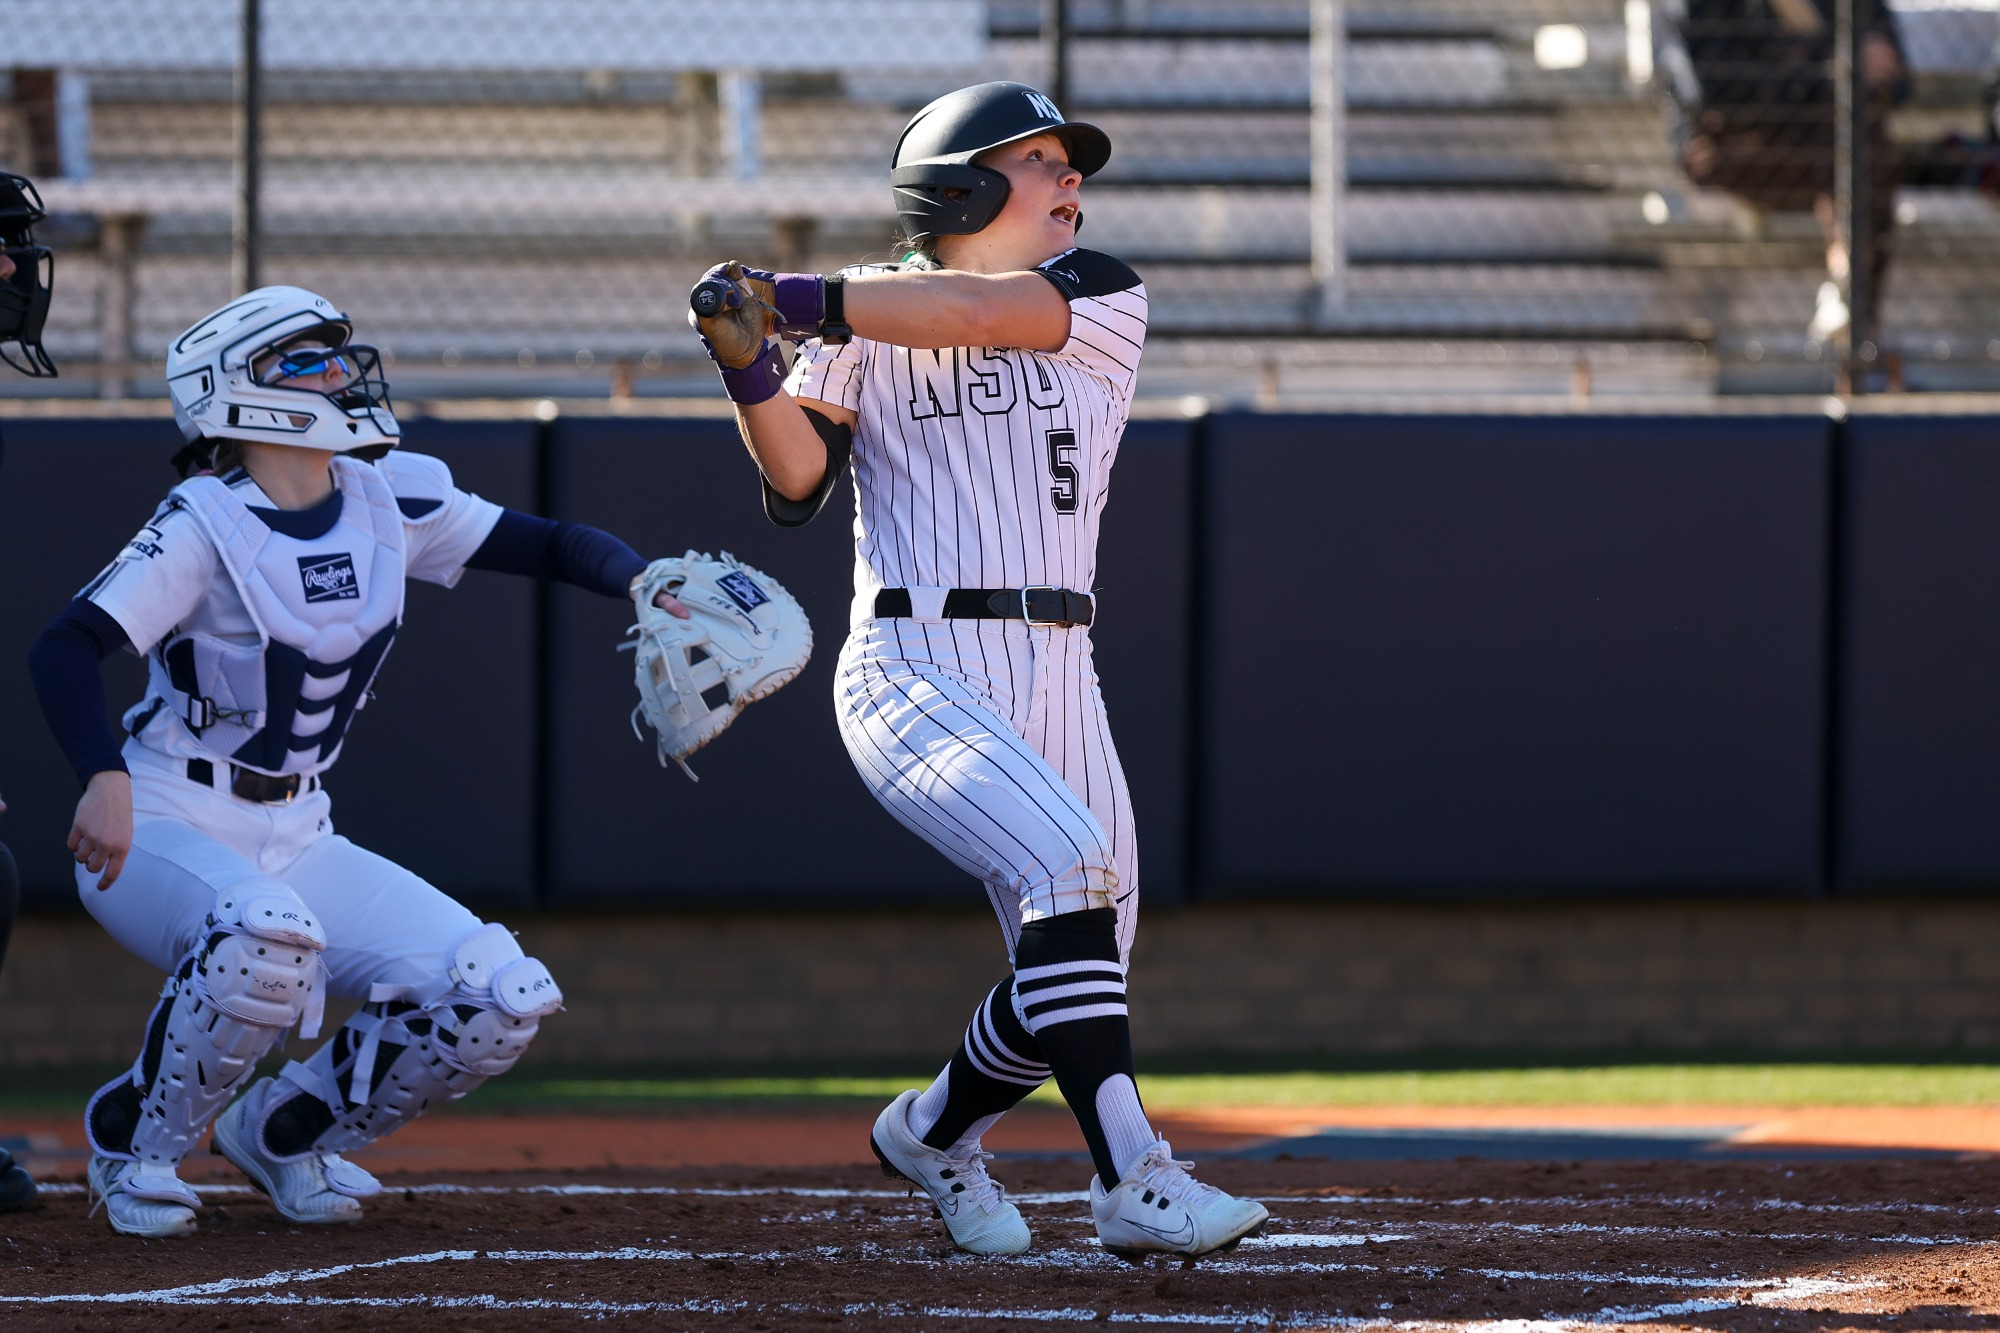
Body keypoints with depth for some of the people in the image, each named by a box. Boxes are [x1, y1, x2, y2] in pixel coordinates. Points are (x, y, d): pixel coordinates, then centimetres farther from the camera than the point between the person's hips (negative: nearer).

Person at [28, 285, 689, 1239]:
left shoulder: (390, 500, 2)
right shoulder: (204, 525, -16)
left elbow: (547, 546, 6)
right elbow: (66, 648, -26)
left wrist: (642, 582, -16)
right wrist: (104, 780, -43)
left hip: (296, 838, 6)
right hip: (165, 833, -6)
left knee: (503, 1000, -9)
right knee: (267, 933, -39)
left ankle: (282, 1129, 12)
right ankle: (138, 1143, -13)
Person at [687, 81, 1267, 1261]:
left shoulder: (1103, 300, 7)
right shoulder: (863, 317, 6)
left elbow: (983, 311, -13)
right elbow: (798, 484, -5)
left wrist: (787, 300, -14)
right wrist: (750, 365, -22)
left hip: (1055, 680, 4)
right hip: (915, 671, -4)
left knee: (1077, 967, 4)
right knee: (1069, 859, -27)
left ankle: (939, 1130, 35)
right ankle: (1134, 1184, -30)